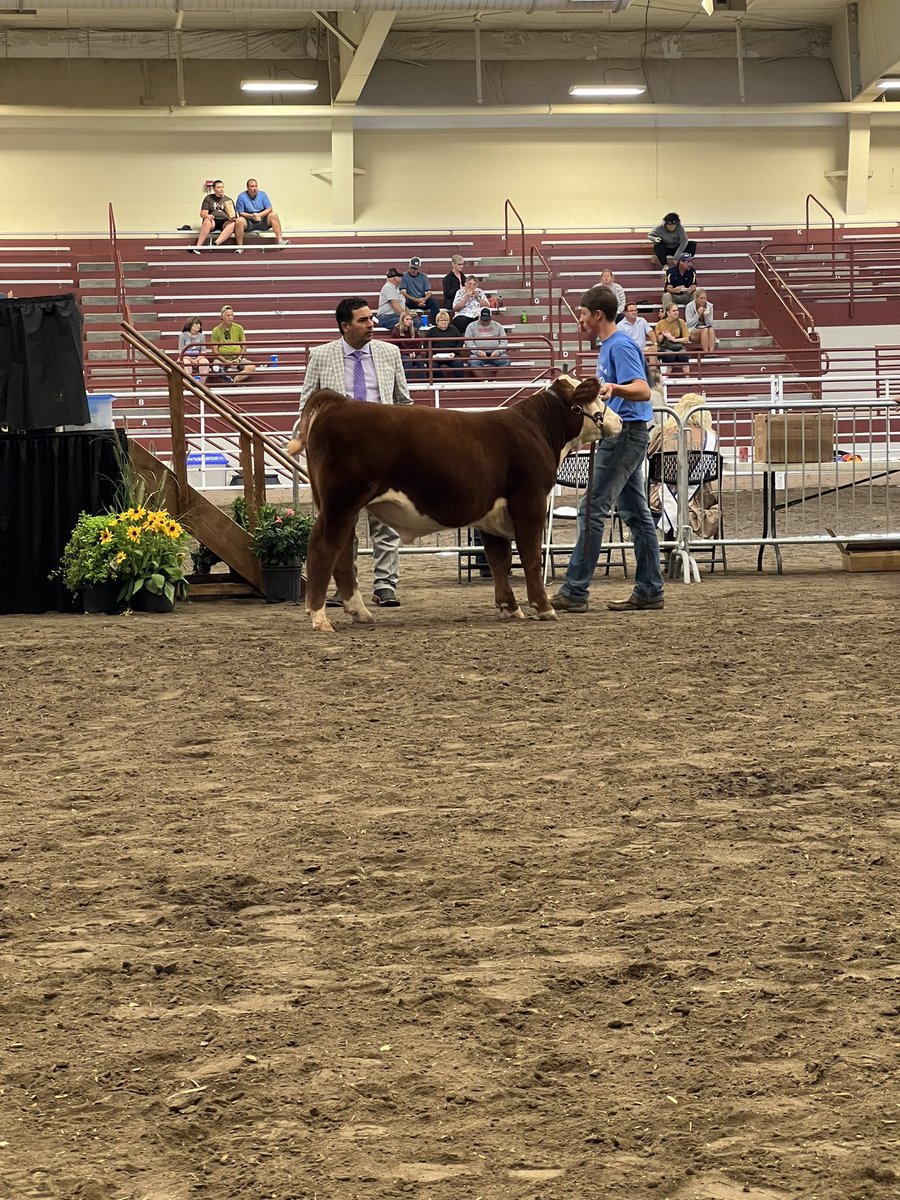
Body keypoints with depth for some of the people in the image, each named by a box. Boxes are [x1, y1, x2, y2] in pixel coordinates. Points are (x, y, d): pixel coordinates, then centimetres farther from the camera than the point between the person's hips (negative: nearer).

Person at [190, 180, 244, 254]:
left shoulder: (229, 200, 20)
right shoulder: (208, 199, 14)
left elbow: (234, 215, 15)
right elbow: (202, 214, 6)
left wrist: (233, 217, -10)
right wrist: (207, 216, -18)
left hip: (225, 222, 1)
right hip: (213, 221, -1)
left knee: (233, 224, -34)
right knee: (207, 221, -37)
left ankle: (216, 243, -56)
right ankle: (198, 246, -49)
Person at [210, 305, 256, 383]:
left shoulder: (238, 328, 9)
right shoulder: (216, 331, 3)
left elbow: (244, 347, 11)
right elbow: (215, 351, 0)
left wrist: (239, 359, -7)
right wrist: (226, 361, -14)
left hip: (238, 358, 2)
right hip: (222, 358, -2)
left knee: (251, 367, -29)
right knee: (215, 367, -37)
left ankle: (232, 381, -38)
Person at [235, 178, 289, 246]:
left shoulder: (262, 194, 4)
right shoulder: (242, 196, -3)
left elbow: (269, 209, -1)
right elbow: (240, 213, -6)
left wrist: (259, 215, -18)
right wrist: (252, 216, -23)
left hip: (262, 222, 3)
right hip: (248, 223, -2)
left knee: (274, 215, -23)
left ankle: (280, 241, -28)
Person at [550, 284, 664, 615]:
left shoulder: (620, 346, -14)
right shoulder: (609, 346, 16)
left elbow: (643, 390, -27)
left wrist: (614, 388, -44)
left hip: (624, 435, -11)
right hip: (626, 435, 11)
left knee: (592, 509, -11)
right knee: (636, 513, 10)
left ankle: (574, 592, -12)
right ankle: (649, 590, 13)